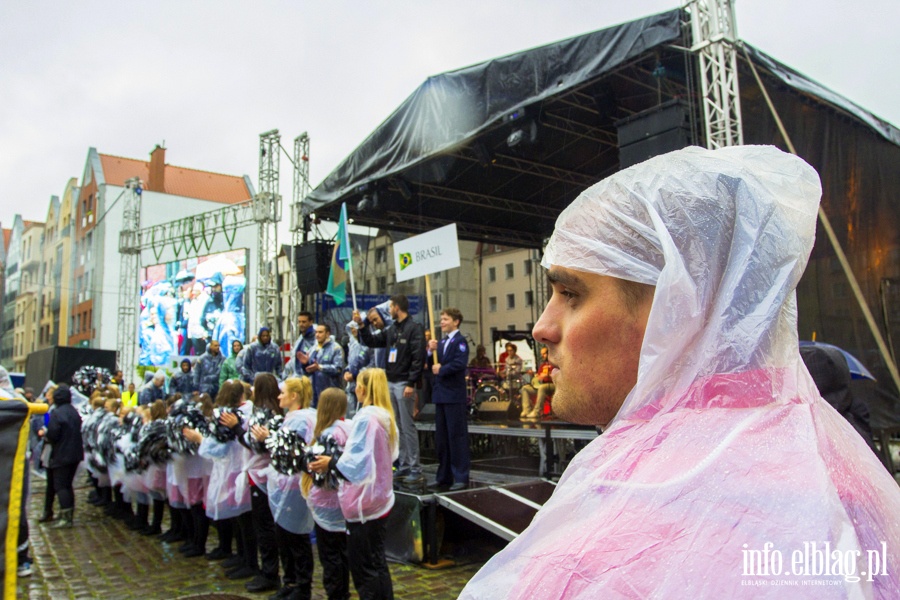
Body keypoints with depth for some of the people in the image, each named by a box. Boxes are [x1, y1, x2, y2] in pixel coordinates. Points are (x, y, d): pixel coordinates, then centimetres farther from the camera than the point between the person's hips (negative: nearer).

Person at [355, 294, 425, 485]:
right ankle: (404, 466, 20)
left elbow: (418, 358, -15)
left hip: (404, 384, -8)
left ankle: (415, 470, 2)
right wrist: (361, 325, 8)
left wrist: (411, 383, -20)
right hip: (390, 383, 8)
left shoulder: (414, 328, -9)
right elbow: (372, 341, 21)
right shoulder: (391, 329, 15)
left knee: (408, 426, -5)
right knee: (397, 426, 11)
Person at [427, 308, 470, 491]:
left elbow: (460, 363, -23)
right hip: (441, 394, 8)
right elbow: (433, 365, 13)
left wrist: (441, 369, -12)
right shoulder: (442, 342, 17)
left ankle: (461, 477, 5)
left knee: (457, 436, -2)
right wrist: (432, 351, -3)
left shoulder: (460, 341, -8)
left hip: (454, 395, -8)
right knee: (441, 437, 12)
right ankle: (444, 476, 22)